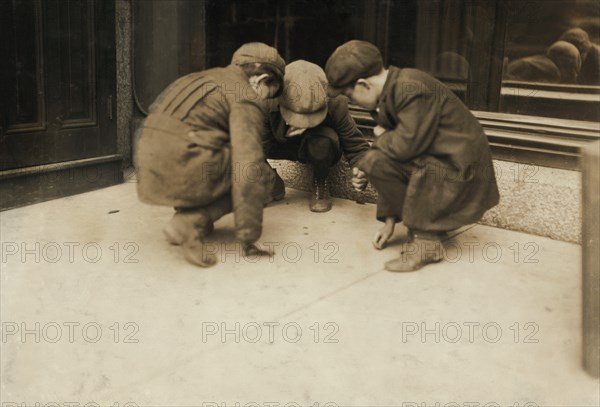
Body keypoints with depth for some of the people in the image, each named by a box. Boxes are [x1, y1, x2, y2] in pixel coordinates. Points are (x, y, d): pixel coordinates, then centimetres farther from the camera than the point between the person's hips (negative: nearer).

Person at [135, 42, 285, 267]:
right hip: (185, 171, -9)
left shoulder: (205, 78, 23)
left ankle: (189, 213, 12)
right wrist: (248, 236, -8)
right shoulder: (246, 100, -3)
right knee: (260, 175, 6)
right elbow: (248, 169, -12)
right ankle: (189, 224, -8)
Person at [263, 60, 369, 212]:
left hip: (320, 150, -2)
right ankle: (274, 186, 2)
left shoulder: (335, 104, -31)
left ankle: (320, 185, -6)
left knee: (322, 141, -39)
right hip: (284, 147, 2)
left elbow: (355, 144, -23)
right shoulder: (268, 101, -31)